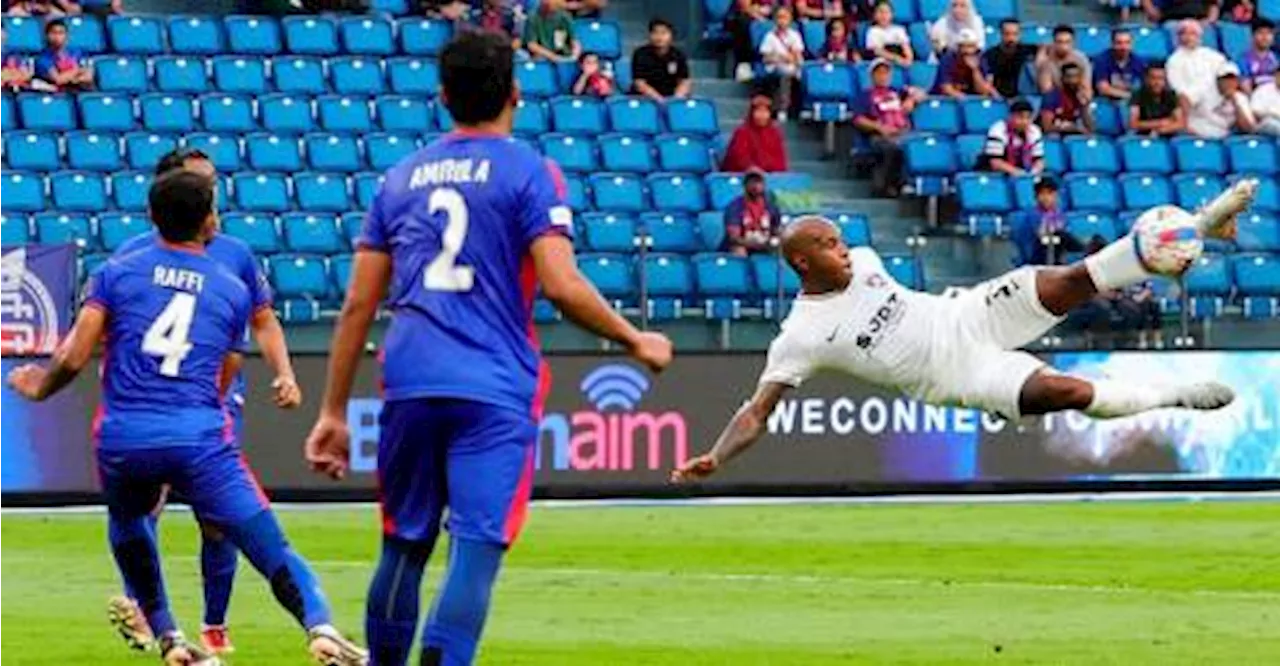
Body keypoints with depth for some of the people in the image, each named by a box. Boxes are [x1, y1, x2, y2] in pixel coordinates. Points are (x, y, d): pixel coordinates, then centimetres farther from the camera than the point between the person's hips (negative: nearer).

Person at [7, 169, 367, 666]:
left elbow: (73, 358, 2)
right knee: (273, 551, -4)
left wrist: (39, 388, 21)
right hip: (198, 437, -1)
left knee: (127, 522, 33)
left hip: (122, 438, 1)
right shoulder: (233, 290, 14)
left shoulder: (116, 273, 10)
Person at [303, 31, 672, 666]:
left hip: (409, 386, 4)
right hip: (494, 392, -4)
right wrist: (635, 340, 5)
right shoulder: (529, 173, 1)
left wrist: (333, 413, 16)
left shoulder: (402, 176, 15)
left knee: (404, 548, 16)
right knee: (476, 548, -10)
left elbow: (359, 303, 13)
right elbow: (562, 286, -10)